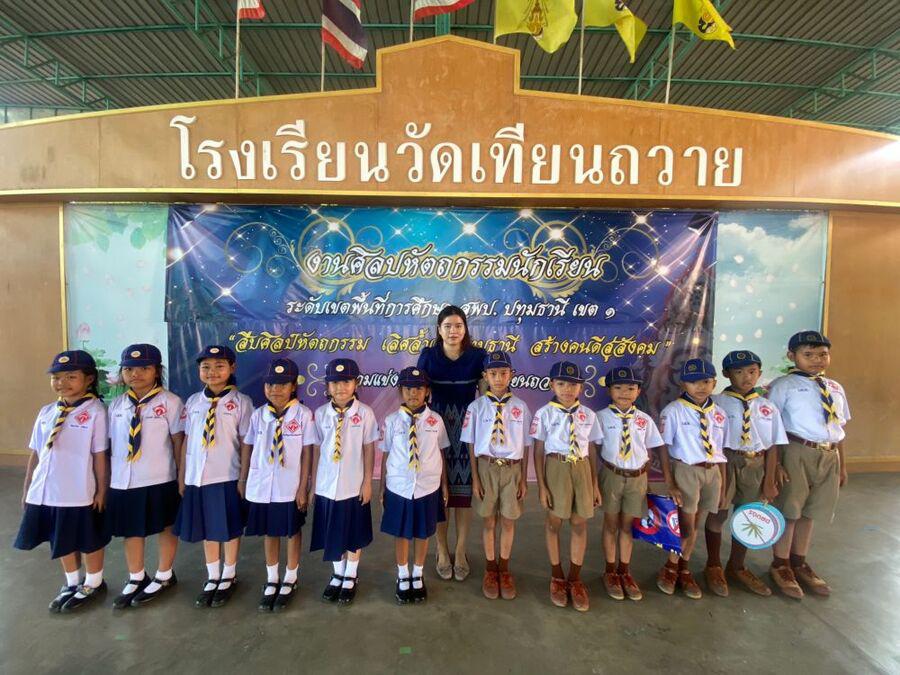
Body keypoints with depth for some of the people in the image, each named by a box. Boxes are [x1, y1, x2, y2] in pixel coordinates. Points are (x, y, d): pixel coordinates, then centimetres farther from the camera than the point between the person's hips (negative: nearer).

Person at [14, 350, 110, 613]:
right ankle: (72, 583, 42)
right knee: (63, 541, 22)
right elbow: (35, 454, 11)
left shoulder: (95, 412, -14)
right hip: (45, 493, 6)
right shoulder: (46, 412, 4)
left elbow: (100, 456, -12)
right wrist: (27, 489, 12)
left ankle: (93, 583, 34)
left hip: (79, 494, -6)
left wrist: (101, 491, -9)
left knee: (88, 541, 13)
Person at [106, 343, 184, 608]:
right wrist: (108, 478, 9)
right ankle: (135, 579, 39)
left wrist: (182, 476, -6)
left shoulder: (169, 402, -10)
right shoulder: (117, 405, 5)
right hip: (123, 481, 5)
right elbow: (111, 443, 9)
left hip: (160, 480, -4)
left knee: (165, 528, 12)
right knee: (131, 530, 18)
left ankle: (163, 577, 33)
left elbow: (179, 441, -7)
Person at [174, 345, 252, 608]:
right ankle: (212, 578, 34)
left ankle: (229, 577, 31)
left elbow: (246, 443, -5)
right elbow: (187, 440, 8)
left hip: (227, 477, -3)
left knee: (230, 529, 10)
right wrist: (181, 475, 8)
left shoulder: (241, 402, -7)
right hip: (198, 476, 4)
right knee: (207, 530, 16)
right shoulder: (193, 401, 4)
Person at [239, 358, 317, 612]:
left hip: (290, 487, -3)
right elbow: (247, 447, 7)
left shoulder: (303, 415, -11)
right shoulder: (258, 415, -2)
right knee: (269, 532, 17)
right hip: (262, 486, 3)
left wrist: (303, 487, -8)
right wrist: (242, 480, 9)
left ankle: (290, 580, 33)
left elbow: (307, 452, -9)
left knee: (292, 532, 13)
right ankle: (271, 581, 35)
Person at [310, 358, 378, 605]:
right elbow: (317, 450, 2)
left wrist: (367, 482, -5)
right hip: (326, 486, 2)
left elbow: (369, 450, -5)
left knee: (354, 534, 13)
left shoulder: (364, 413, -9)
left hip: (354, 486, -2)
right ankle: (338, 574, 38)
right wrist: (313, 483, 4)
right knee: (332, 533, 16)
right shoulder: (321, 414, -3)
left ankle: (351, 577, 34)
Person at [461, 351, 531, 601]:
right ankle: (490, 569, 33)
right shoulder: (476, 406, -5)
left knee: (508, 522, 13)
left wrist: (524, 479, 3)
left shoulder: (520, 407, -2)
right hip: (487, 468, -1)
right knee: (489, 521, 13)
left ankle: (504, 569, 35)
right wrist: (475, 478, -3)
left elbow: (525, 446, 3)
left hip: (512, 469, 1)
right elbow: (472, 445, -1)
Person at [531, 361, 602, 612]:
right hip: (556, 469, -2)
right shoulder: (544, 414, -6)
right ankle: (557, 576, 29)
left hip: (582, 469, 3)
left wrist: (595, 484, 9)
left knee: (580, 524, 9)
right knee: (554, 523, 9)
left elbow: (592, 451, 8)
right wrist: (541, 485, -7)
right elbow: (538, 451, -4)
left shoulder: (588, 414, 3)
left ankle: (575, 578, 27)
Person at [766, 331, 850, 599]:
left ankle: (799, 564, 33)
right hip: (798, 454, -6)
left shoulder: (836, 388, 12)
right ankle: (781, 565, 23)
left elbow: (839, 428, 16)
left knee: (809, 513, 16)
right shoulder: (784, 386, -8)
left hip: (829, 456, 6)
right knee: (789, 511, 5)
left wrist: (842, 464, 16)